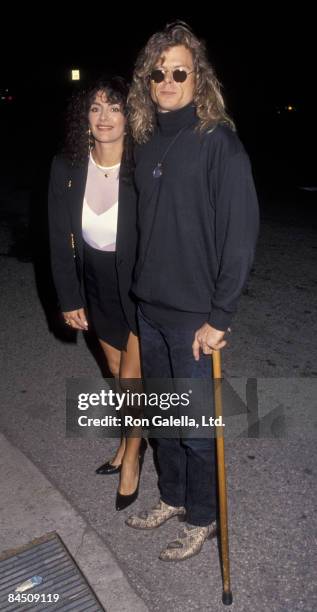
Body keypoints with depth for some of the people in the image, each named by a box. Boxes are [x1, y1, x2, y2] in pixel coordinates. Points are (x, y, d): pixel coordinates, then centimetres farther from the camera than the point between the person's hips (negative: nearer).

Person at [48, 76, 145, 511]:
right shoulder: (67, 167, -10)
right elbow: (61, 240, -3)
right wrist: (69, 299, -2)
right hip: (96, 282, 4)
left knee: (133, 373, 4)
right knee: (117, 370, 19)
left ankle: (131, 455, 31)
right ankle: (132, 439, 45)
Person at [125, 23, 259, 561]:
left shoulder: (218, 141, -11)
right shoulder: (145, 140, 8)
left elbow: (241, 232, -15)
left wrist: (219, 316, -16)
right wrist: (138, 289, 11)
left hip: (194, 315, -6)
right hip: (149, 306, 6)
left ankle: (201, 519, 31)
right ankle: (172, 498, 41)